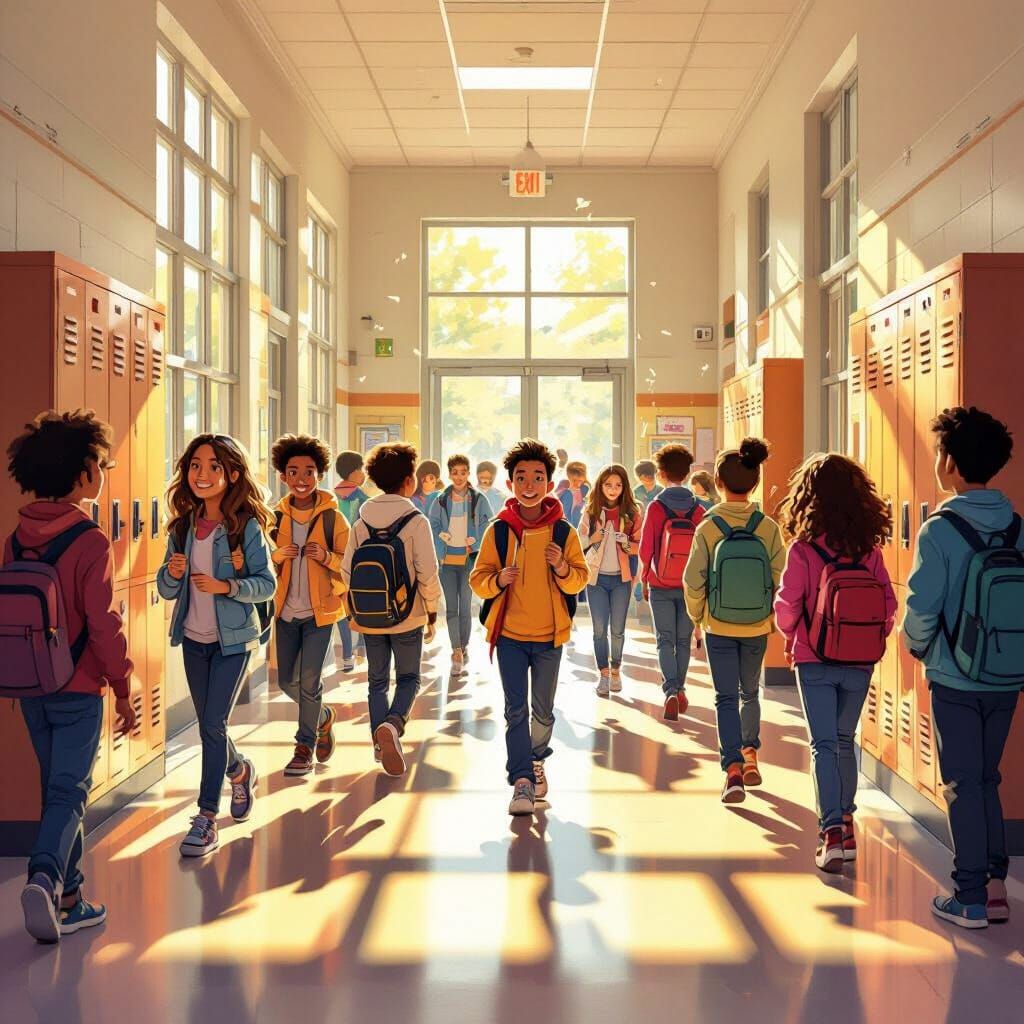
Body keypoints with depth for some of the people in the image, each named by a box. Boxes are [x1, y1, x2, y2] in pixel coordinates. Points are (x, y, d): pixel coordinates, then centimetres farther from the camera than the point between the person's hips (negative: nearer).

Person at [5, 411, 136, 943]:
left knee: (57, 788, 15)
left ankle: (68, 900, 21)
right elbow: (102, 624, -17)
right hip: (77, 689, -6)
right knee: (69, 791, 0)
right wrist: (122, 689, -8)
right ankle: (45, 877, -22)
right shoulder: (90, 541, -16)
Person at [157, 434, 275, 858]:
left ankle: (207, 817, 1)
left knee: (213, 724, -9)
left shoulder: (246, 527, -12)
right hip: (194, 639, 5)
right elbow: (167, 591, 4)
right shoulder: (182, 526, 1)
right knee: (209, 726, 16)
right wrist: (172, 573, -17)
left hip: (233, 639, -5)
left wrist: (226, 586, -26)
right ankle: (240, 770, 45)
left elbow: (267, 584, -11)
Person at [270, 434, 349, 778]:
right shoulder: (277, 517, 2)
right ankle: (323, 716, 38)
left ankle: (305, 748, 14)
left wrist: (326, 557, -24)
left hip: (319, 611, -4)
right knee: (286, 681, 10)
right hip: (286, 610, 4)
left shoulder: (333, 518, -8)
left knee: (309, 682, -5)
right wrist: (278, 556, -12)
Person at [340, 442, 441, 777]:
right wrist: (432, 611, -1)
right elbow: (428, 573, -14)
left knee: (377, 680, 16)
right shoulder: (416, 521, -13)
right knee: (408, 678, 11)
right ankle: (393, 724, -15)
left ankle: (380, 743, 15)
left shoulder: (361, 520, 0)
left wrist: (354, 610, 14)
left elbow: (347, 570, 2)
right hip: (407, 616, -3)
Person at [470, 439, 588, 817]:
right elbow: (478, 580, -1)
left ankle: (536, 760, 38)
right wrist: (498, 579, -22)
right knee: (516, 709, -6)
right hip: (509, 633, -1)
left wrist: (562, 567, -20)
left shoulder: (563, 531, -4)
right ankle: (522, 779, -1)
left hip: (549, 635, 1)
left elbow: (580, 580, 1)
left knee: (543, 710, 14)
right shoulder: (498, 530, -4)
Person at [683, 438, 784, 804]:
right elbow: (780, 579, -6)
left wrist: (697, 617, 8)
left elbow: (693, 582, -10)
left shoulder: (707, 529, -13)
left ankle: (733, 769, -7)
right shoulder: (769, 528, -10)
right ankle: (750, 756, 32)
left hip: (719, 628, -2)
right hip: (757, 628, 2)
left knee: (726, 697, 5)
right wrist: (775, 619, 9)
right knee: (750, 692, 22)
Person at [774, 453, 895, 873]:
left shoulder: (803, 549, -12)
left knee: (823, 744, 1)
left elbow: (787, 606, -10)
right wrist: (871, 642, 13)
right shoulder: (869, 550, -3)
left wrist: (790, 637, 10)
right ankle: (846, 824, 27)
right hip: (859, 664, 3)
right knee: (845, 741, 19)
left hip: (815, 662, -3)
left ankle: (832, 831, -11)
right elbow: (888, 605, -2)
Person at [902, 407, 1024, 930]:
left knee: (963, 785, 5)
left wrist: (919, 648, 4)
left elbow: (921, 608, -16)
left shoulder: (941, 530, -15)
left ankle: (970, 899, 12)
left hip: (955, 680, -5)